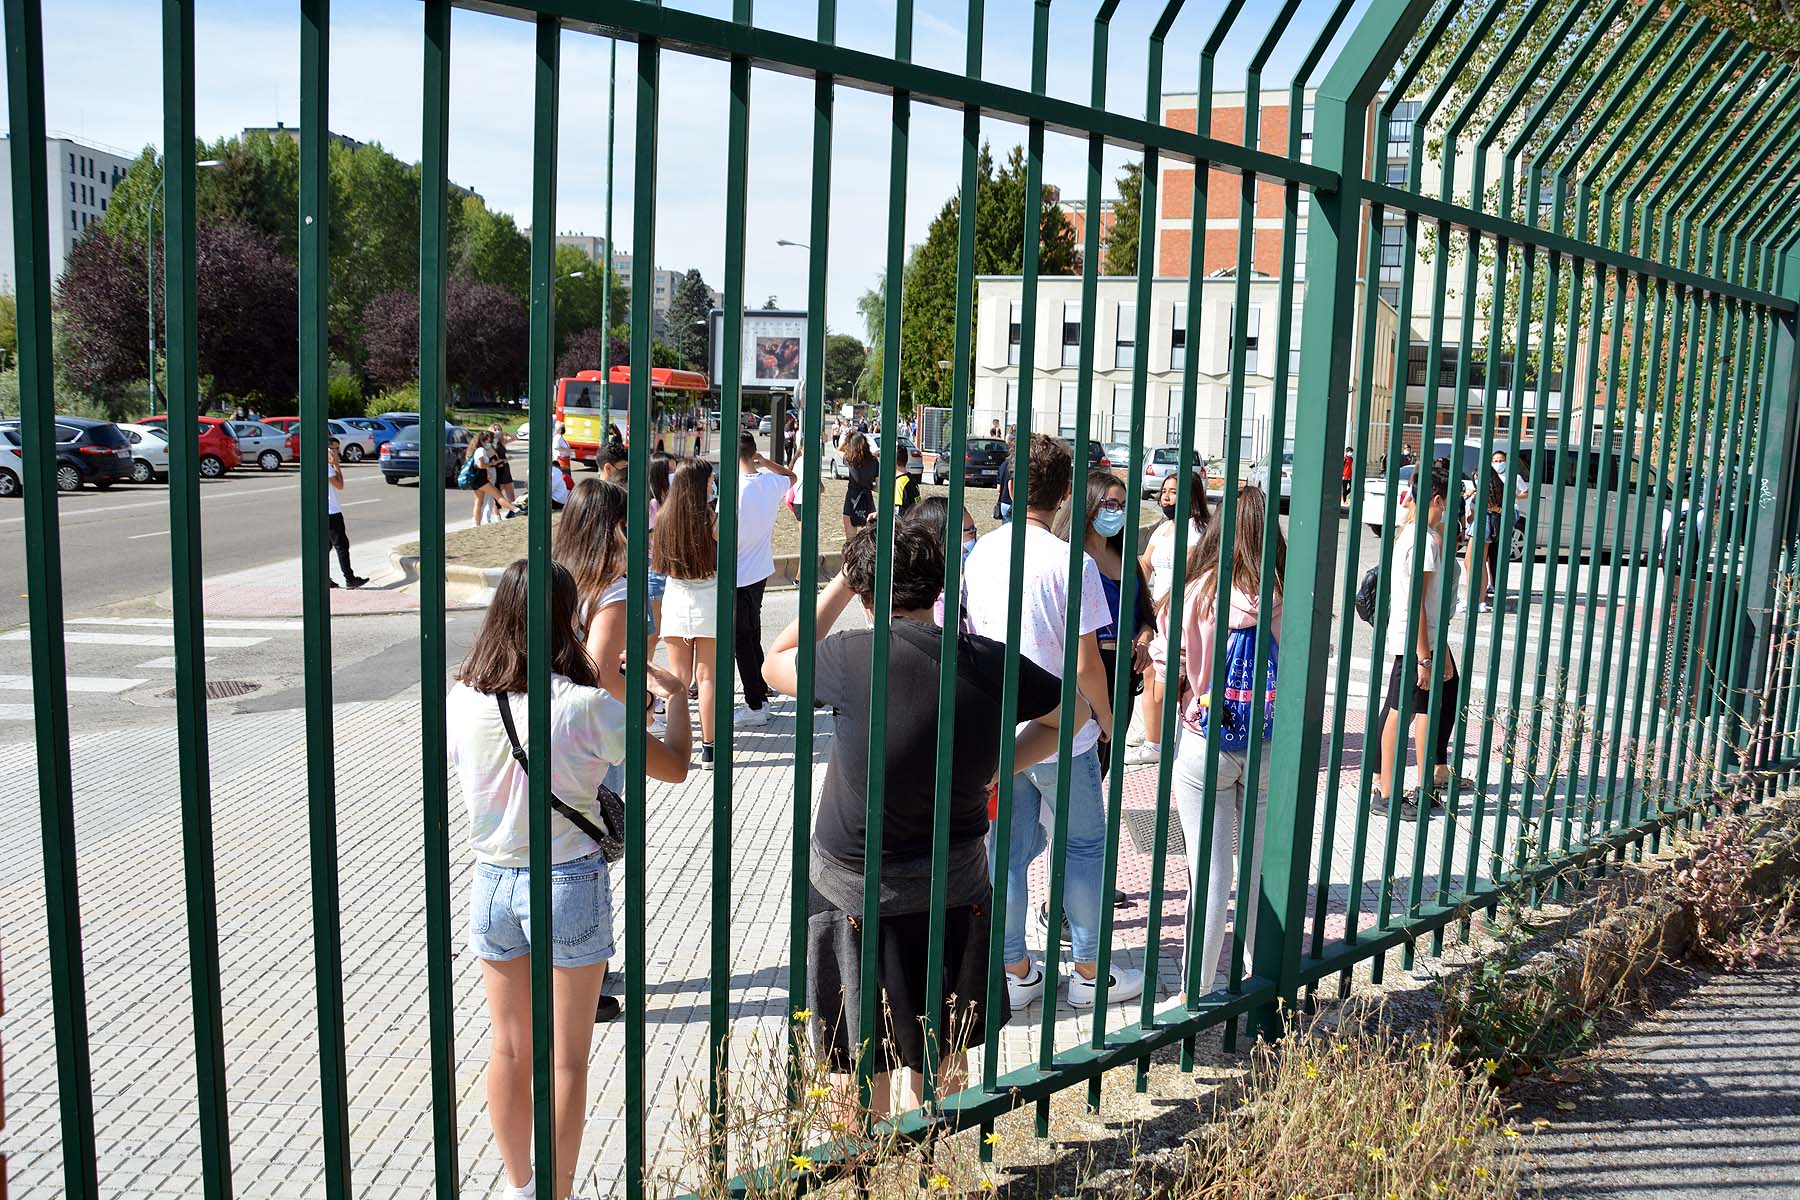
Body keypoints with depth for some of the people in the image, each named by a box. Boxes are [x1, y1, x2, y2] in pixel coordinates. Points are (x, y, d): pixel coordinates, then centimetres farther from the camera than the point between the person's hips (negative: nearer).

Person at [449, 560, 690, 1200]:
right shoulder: (587, 707, -20)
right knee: (567, 1059, 12)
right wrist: (677, 697, 9)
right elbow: (675, 767, -8)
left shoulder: (462, 701, -9)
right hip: (569, 886, -4)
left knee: (510, 1049, 20)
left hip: (492, 883, 4)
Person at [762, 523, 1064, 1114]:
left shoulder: (854, 657, -21)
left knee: (861, 1066, 12)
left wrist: (839, 585, 1)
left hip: (857, 893, -4)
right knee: (945, 1056, 22)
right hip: (956, 887, 4)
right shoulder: (989, 660, -9)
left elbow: (774, 665, -1)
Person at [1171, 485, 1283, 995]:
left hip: (1204, 746, -2)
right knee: (1262, 866, 17)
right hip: (1271, 749, 2)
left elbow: (1172, 675, -10)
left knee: (1210, 871, 6)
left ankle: (1198, 988, 16)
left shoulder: (1199, 594, -14)